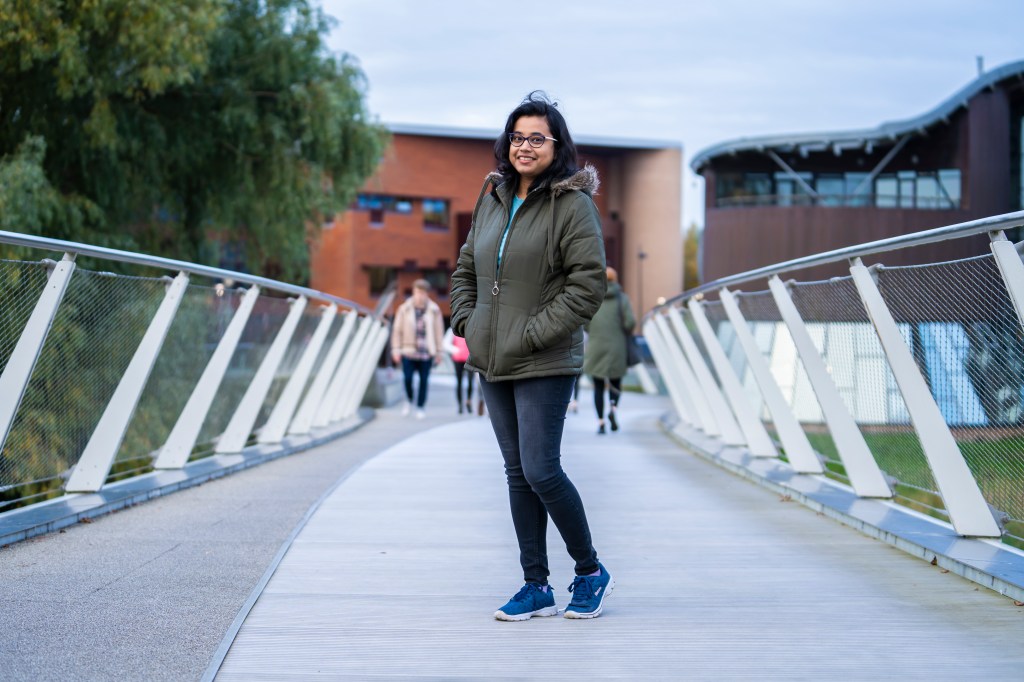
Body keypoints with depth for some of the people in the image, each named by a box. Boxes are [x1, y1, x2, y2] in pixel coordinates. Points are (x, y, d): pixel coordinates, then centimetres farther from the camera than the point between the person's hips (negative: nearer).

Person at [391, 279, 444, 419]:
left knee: (424, 380, 3)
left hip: (426, 353, 1)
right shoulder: (404, 309, -1)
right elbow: (397, 330, 2)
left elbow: (438, 331, 5)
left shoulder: (434, 310, 0)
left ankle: (420, 407, 16)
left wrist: (438, 352, 7)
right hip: (408, 351, -1)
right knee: (407, 378, -7)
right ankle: (409, 400, 21)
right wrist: (396, 349, -2)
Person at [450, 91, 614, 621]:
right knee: (517, 473, 8)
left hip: (546, 364, -7)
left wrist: (532, 334, -17)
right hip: (492, 362, 7)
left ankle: (591, 572, 11)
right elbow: (465, 269, 22)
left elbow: (587, 285, -15)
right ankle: (536, 587, 15)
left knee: (541, 471, -10)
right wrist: (466, 322, 7)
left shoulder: (572, 204, -8)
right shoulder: (492, 199, 12)